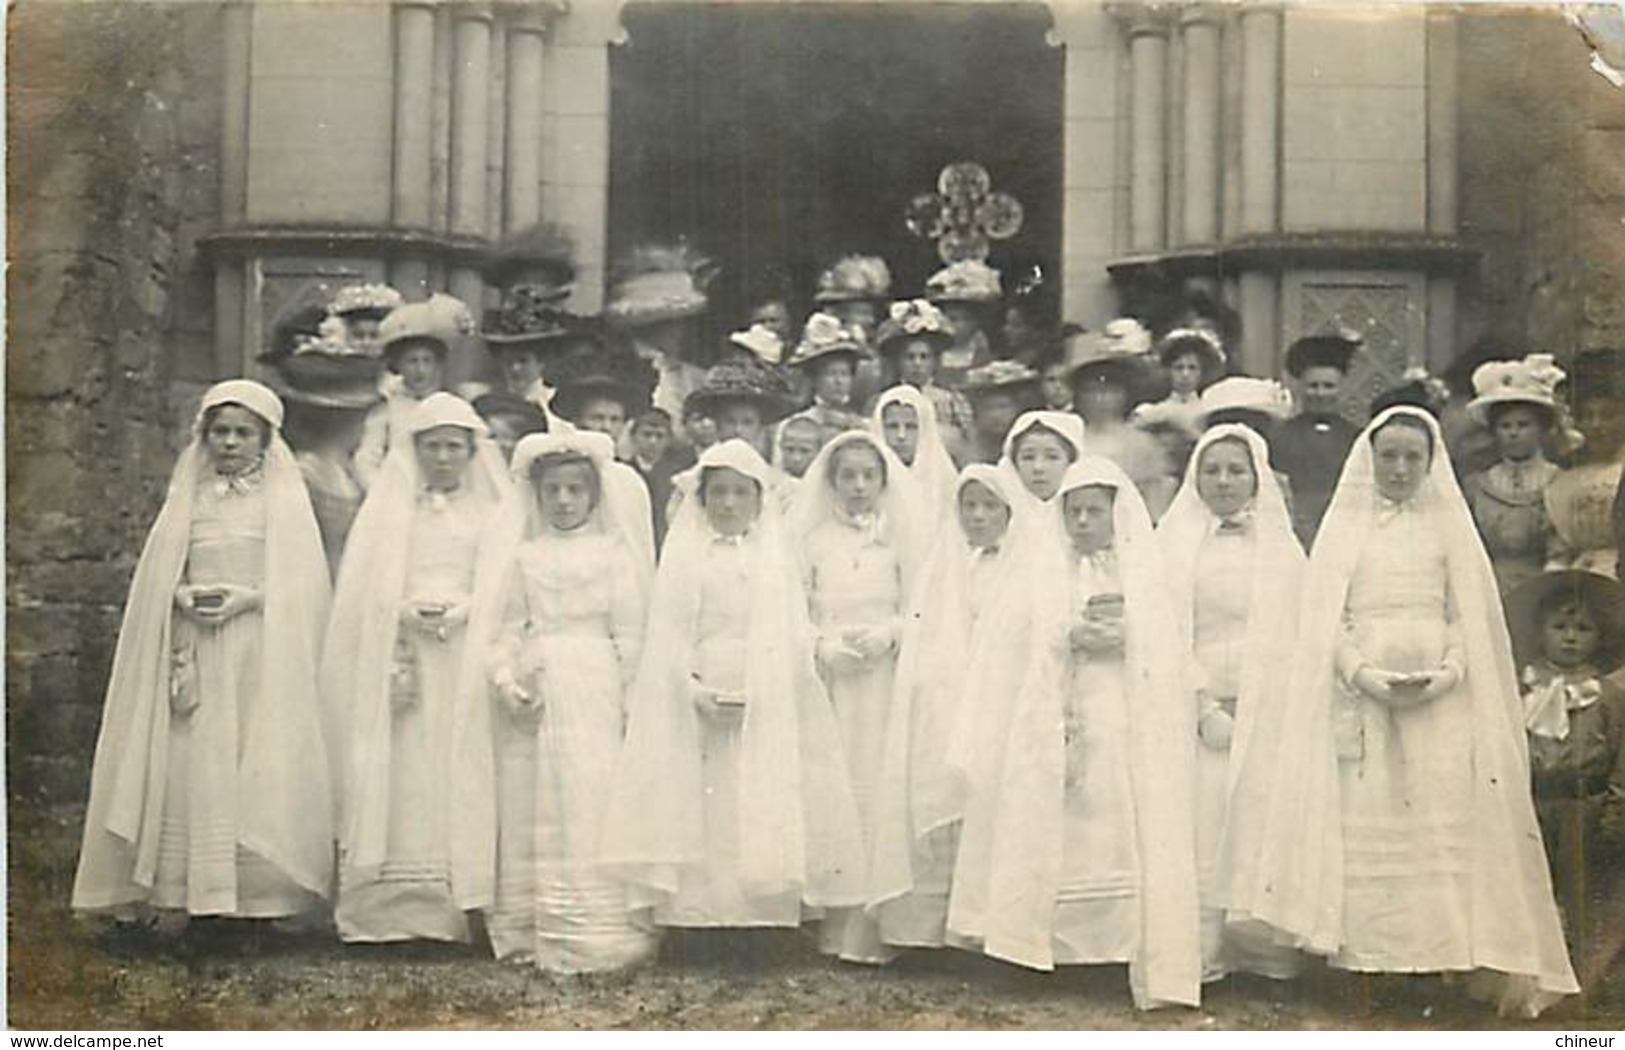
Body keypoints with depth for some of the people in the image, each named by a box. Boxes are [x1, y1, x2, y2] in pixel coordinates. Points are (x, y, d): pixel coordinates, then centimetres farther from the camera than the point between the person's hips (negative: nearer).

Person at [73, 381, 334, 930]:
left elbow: (304, 581, -1)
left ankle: (259, 893, -5)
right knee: (191, 769, -5)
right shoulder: (189, 497, 16)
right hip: (195, 654, 3)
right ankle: (191, 892, -3)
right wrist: (185, 596, -8)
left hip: (262, 656, -2)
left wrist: (249, 598, -15)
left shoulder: (285, 499, 7)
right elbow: (156, 578, 12)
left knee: (258, 775, -8)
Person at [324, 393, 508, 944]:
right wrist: (409, 612, -11)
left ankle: (468, 906, -6)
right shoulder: (390, 509, 12)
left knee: (465, 781, -6)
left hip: (469, 664, 0)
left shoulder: (492, 511, 12)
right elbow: (367, 592, 6)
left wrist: (462, 609, -10)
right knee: (404, 776, -6)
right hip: (405, 656, 0)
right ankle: (402, 906, -5)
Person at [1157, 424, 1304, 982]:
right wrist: (1205, 708, -10)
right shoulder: (1175, 543, 7)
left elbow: (1296, 634, 9)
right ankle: (1200, 950, -3)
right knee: (1201, 827, -7)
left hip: (1267, 711, 1)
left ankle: (1262, 947, 3)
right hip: (1198, 709, -1)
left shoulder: (1280, 546, 13)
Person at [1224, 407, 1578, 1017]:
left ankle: (1453, 954, -3)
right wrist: (1367, 675, -13)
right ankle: (1366, 954, -4)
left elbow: (1469, 618, 6)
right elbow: (1324, 619, 2)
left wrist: (1444, 675, -12)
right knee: (1363, 824, -5)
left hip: (1441, 699, 1)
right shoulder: (1344, 527, 10)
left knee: (1445, 824, -5)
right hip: (1361, 698, 0)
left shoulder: (1449, 527, 12)